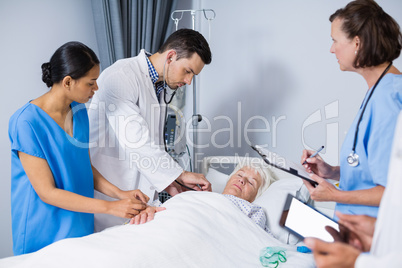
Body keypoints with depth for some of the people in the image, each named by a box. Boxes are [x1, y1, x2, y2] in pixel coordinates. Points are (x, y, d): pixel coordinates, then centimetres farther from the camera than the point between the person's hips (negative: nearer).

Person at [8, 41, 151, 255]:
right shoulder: (26, 122, -21)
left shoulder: (79, 111, 3)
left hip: (80, 227, 7)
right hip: (43, 235, -6)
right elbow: (46, 192, -20)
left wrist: (119, 193, -6)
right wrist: (110, 207, -22)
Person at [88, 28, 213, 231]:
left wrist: (169, 184, 4)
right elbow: (135, 139, -25)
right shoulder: (120, 77, -17)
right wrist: (180, 174, -21)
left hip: (142, 188, 8)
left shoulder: (159, 87, 12)